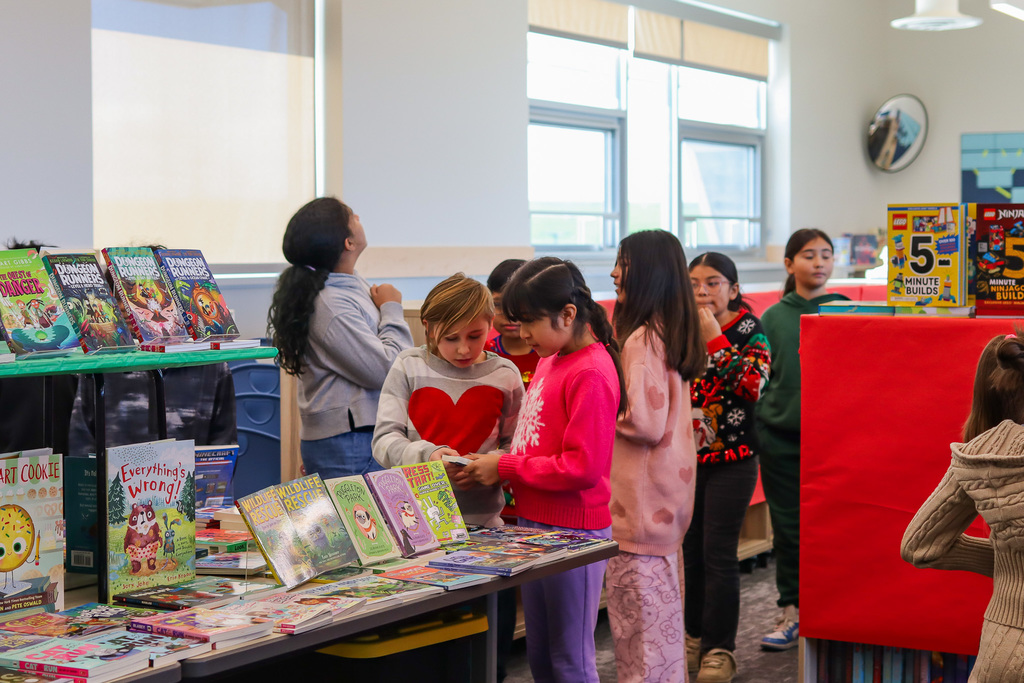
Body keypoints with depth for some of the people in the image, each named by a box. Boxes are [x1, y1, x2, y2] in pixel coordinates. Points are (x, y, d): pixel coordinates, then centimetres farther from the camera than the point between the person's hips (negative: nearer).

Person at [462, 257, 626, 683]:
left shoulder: (590, 372, -18)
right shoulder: (549, 361, 10)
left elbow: (582, 467, -22)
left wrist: (506, 467, -15)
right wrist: (496, 465, 1)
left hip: (572, 532, -9)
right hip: (535, 521, 9)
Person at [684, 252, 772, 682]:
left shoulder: (749, 331, -6)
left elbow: (753, 385, -22)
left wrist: (715, 340, -22)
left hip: (731, 458, -5)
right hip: (688, 457, 5)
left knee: (718, 554, -6)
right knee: (692, 549, 11)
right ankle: (695, 637, 24)